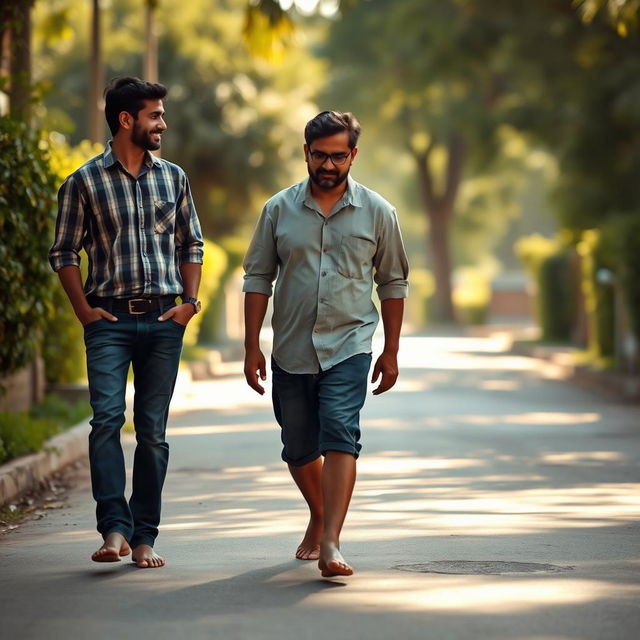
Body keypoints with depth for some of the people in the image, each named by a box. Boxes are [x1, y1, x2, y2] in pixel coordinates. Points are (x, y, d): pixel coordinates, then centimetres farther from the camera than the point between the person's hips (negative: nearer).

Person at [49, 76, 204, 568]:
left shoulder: (173, 177, 12)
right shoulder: (85, 182, 2)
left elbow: (191, 245, 18)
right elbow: (65, 252, 6)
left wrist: (190, 301, 5)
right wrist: (83, 309, -4)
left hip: (164, 320, 3)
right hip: (110, 320, -3)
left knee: (153, 429, 3)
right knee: (107, 418, -16)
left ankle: (145, 536, 9)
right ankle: (114, 530, -17)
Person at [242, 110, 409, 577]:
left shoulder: (377, 213, 1)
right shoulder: (279, 210, 3)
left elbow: (393, 284, 8)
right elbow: (258, 278, 5)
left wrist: (392, 351, 6)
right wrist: (252, 347, 1)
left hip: (349, 347, -2)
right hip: (291, 350, 3)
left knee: (340, 436, -19)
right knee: (298, 450, 12)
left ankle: (330, 544, -23)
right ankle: (319, 517, 40)